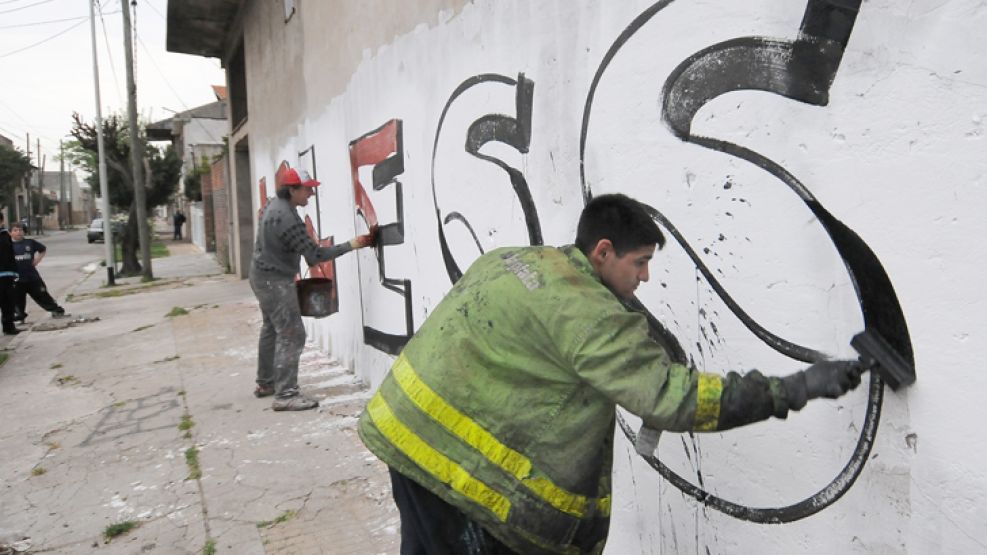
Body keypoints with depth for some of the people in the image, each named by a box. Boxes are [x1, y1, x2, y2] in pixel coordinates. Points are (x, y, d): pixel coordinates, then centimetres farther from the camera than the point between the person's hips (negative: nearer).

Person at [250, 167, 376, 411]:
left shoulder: (276, 204, 4)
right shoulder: (287, 219, -27)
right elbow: (315, 255, -27)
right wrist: (350, 245, -24)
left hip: (264, 275, 11)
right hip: (275, 281, -11)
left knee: (271, 329, 20)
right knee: (291, 335, -11)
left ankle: (266, 383, 33)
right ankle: (285, 395, -10)